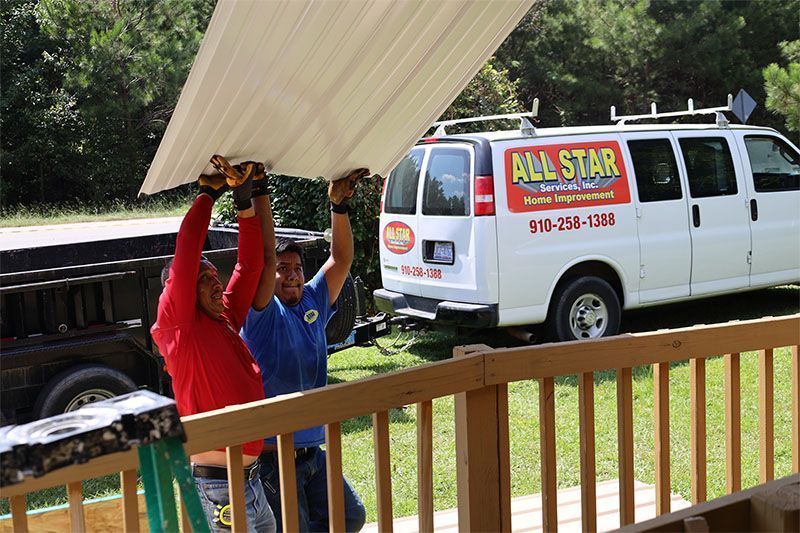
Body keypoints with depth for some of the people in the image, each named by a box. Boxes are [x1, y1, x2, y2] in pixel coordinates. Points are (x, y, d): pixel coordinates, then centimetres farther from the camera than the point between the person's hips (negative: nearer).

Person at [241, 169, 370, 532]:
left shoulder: (314, 305, 7)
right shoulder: (263, 315, -10)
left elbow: (341, 259, -1)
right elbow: (265, 257, -23)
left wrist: (339, 204, -12)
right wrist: (259, 193, -27)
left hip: (313, 453, 7)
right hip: (273, 457, -7)